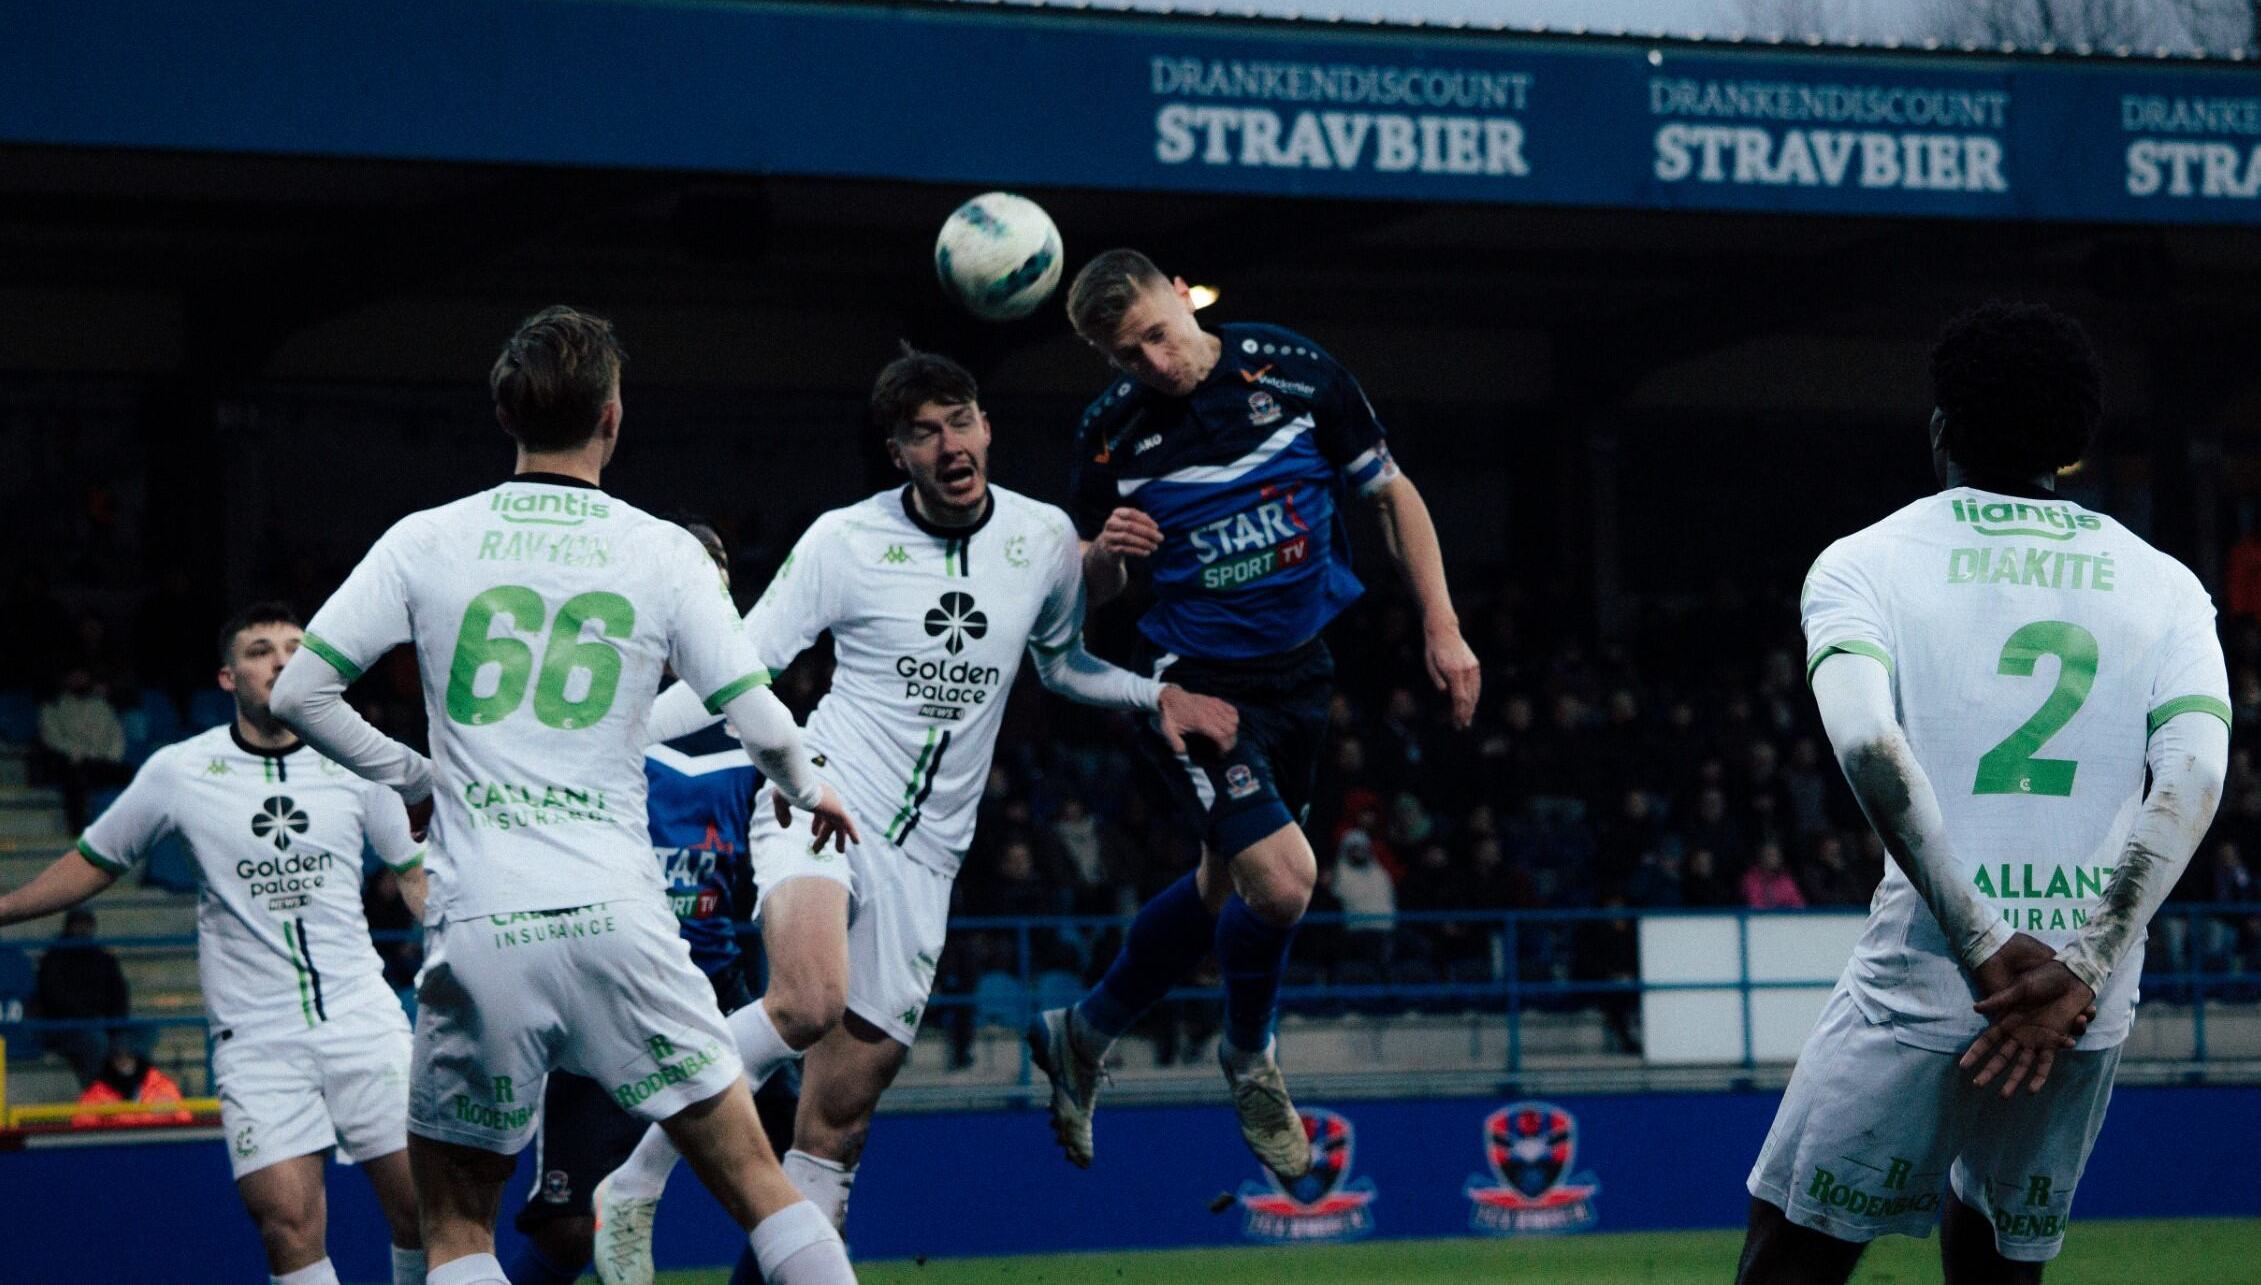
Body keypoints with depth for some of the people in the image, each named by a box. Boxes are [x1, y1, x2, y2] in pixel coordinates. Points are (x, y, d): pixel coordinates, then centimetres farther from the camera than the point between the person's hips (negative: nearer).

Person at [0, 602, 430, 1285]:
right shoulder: (177, 772, 2)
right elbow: (95, 863, 16)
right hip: (256, 1040, -1)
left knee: (420, 1204, -6)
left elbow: (413, 870, 15)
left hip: (364, 1020, 1)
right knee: (289, 1222, -15)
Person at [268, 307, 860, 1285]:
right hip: (616, 919, 0)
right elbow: (758, 722, 0)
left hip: (476, 929, 0)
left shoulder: (425, 542, 4)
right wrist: (806, 789, 22)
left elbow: (297, 694, 3)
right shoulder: (662, 552, 3)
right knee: (753, 1179, 8)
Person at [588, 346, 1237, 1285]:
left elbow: (1063, 662, 26)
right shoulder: (844, 541, -5)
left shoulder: (1044, 538, 6)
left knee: (841, 1115, 0)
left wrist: (1157, 695, 10)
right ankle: (632, 1187, -18)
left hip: (924, 856, 4)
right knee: (809, 1002, -32)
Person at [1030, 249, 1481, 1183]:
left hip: (1300, 676, 4)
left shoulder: (1296, 372, -8)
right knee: (1282, 877, -18)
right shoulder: (1111, 433, -9)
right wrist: (1106, 552, -20)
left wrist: (1441, 629, 0)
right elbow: (1093, 587, 4)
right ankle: (1248, 1060, 11)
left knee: (1226, 887, 15)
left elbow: (1391, 494, 4)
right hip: (1196, 679, -4)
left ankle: (1082, 1036, 37)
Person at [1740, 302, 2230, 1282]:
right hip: (2090, 1009, 3)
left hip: (1924, 981, -3)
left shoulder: (1866, 561, 4)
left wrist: (1984, 948, -17)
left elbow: (1865, 740, -15)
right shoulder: (2163, 584, 11)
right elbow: (2193, 778, -5)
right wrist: (2080, 972, -12)